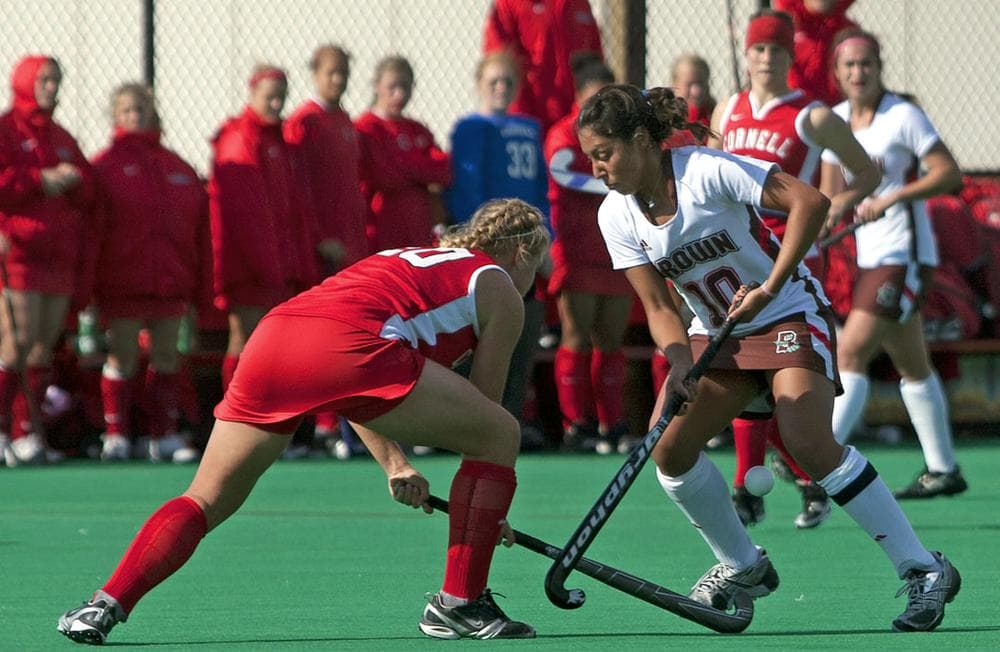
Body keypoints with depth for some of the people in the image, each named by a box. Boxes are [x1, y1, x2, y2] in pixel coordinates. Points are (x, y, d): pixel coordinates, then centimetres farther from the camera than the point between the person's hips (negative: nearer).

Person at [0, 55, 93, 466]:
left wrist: (73, 180, -2)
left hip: (59, 258, 7)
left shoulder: (61, 139, 21)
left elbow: (87, 195, 19)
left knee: (44, 346, 4)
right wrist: (40, 181, -15)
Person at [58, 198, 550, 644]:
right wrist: (491, 513, 31)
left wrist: (395, 466, 39)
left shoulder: (404, 260, 41)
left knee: (205, 502, 18)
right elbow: (482, 413, 21)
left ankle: (106, 605, 2)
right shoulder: (501, 289, 22)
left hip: (270, 336, 7)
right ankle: (460, 604, 9)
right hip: (349, 346, -6)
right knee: (500, 435, 9)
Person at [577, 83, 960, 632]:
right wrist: (679, 363, -23)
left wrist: (769, 289, -30)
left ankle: (924, 571, -18)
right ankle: (742, 566, 12)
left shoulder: (707, 171, -23)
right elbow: (658, 306, -2)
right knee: (669, 447, -10)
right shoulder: (617, 216, -4)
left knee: (810, 444, -25)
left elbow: (810, 202, -27)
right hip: (717, 333, 7)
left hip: (789, 315, -7)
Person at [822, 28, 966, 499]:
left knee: (851, 353, -16)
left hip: (903, 255, -8)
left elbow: (950, 174, -13)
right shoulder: (835, 121, 10)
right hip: (869, 256, 8)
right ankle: (942, 469, 20)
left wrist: (892, 197, -22)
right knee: (911, 367, 13)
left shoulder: (904, 116, -9)